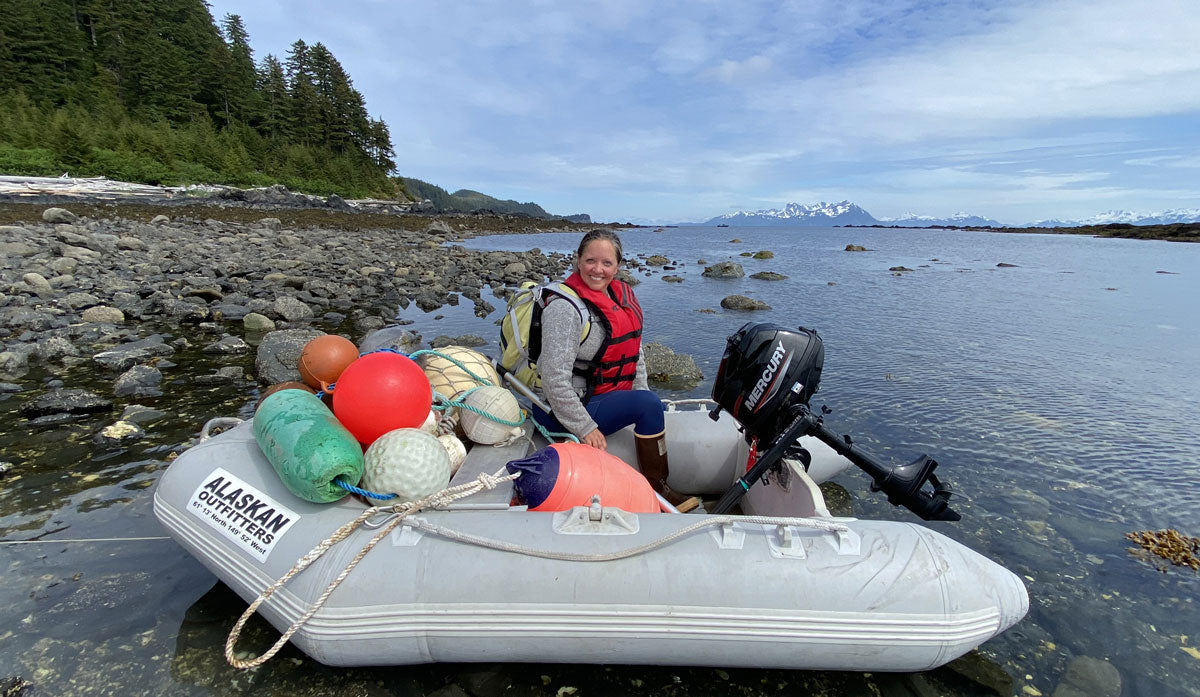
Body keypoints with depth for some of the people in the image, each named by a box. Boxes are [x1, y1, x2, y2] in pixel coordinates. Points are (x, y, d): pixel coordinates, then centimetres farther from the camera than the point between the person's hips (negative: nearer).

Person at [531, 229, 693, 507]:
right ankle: (656, 491, -2)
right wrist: (585, 428, -22)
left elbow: (633, 351, 14)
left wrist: (641, 395, 6)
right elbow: (554, 377, -25)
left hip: (605, 395, 9)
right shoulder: (564, 308, -21)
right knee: (649, 404, -18)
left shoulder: (621, 295, 5)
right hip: (560, 411, -9)